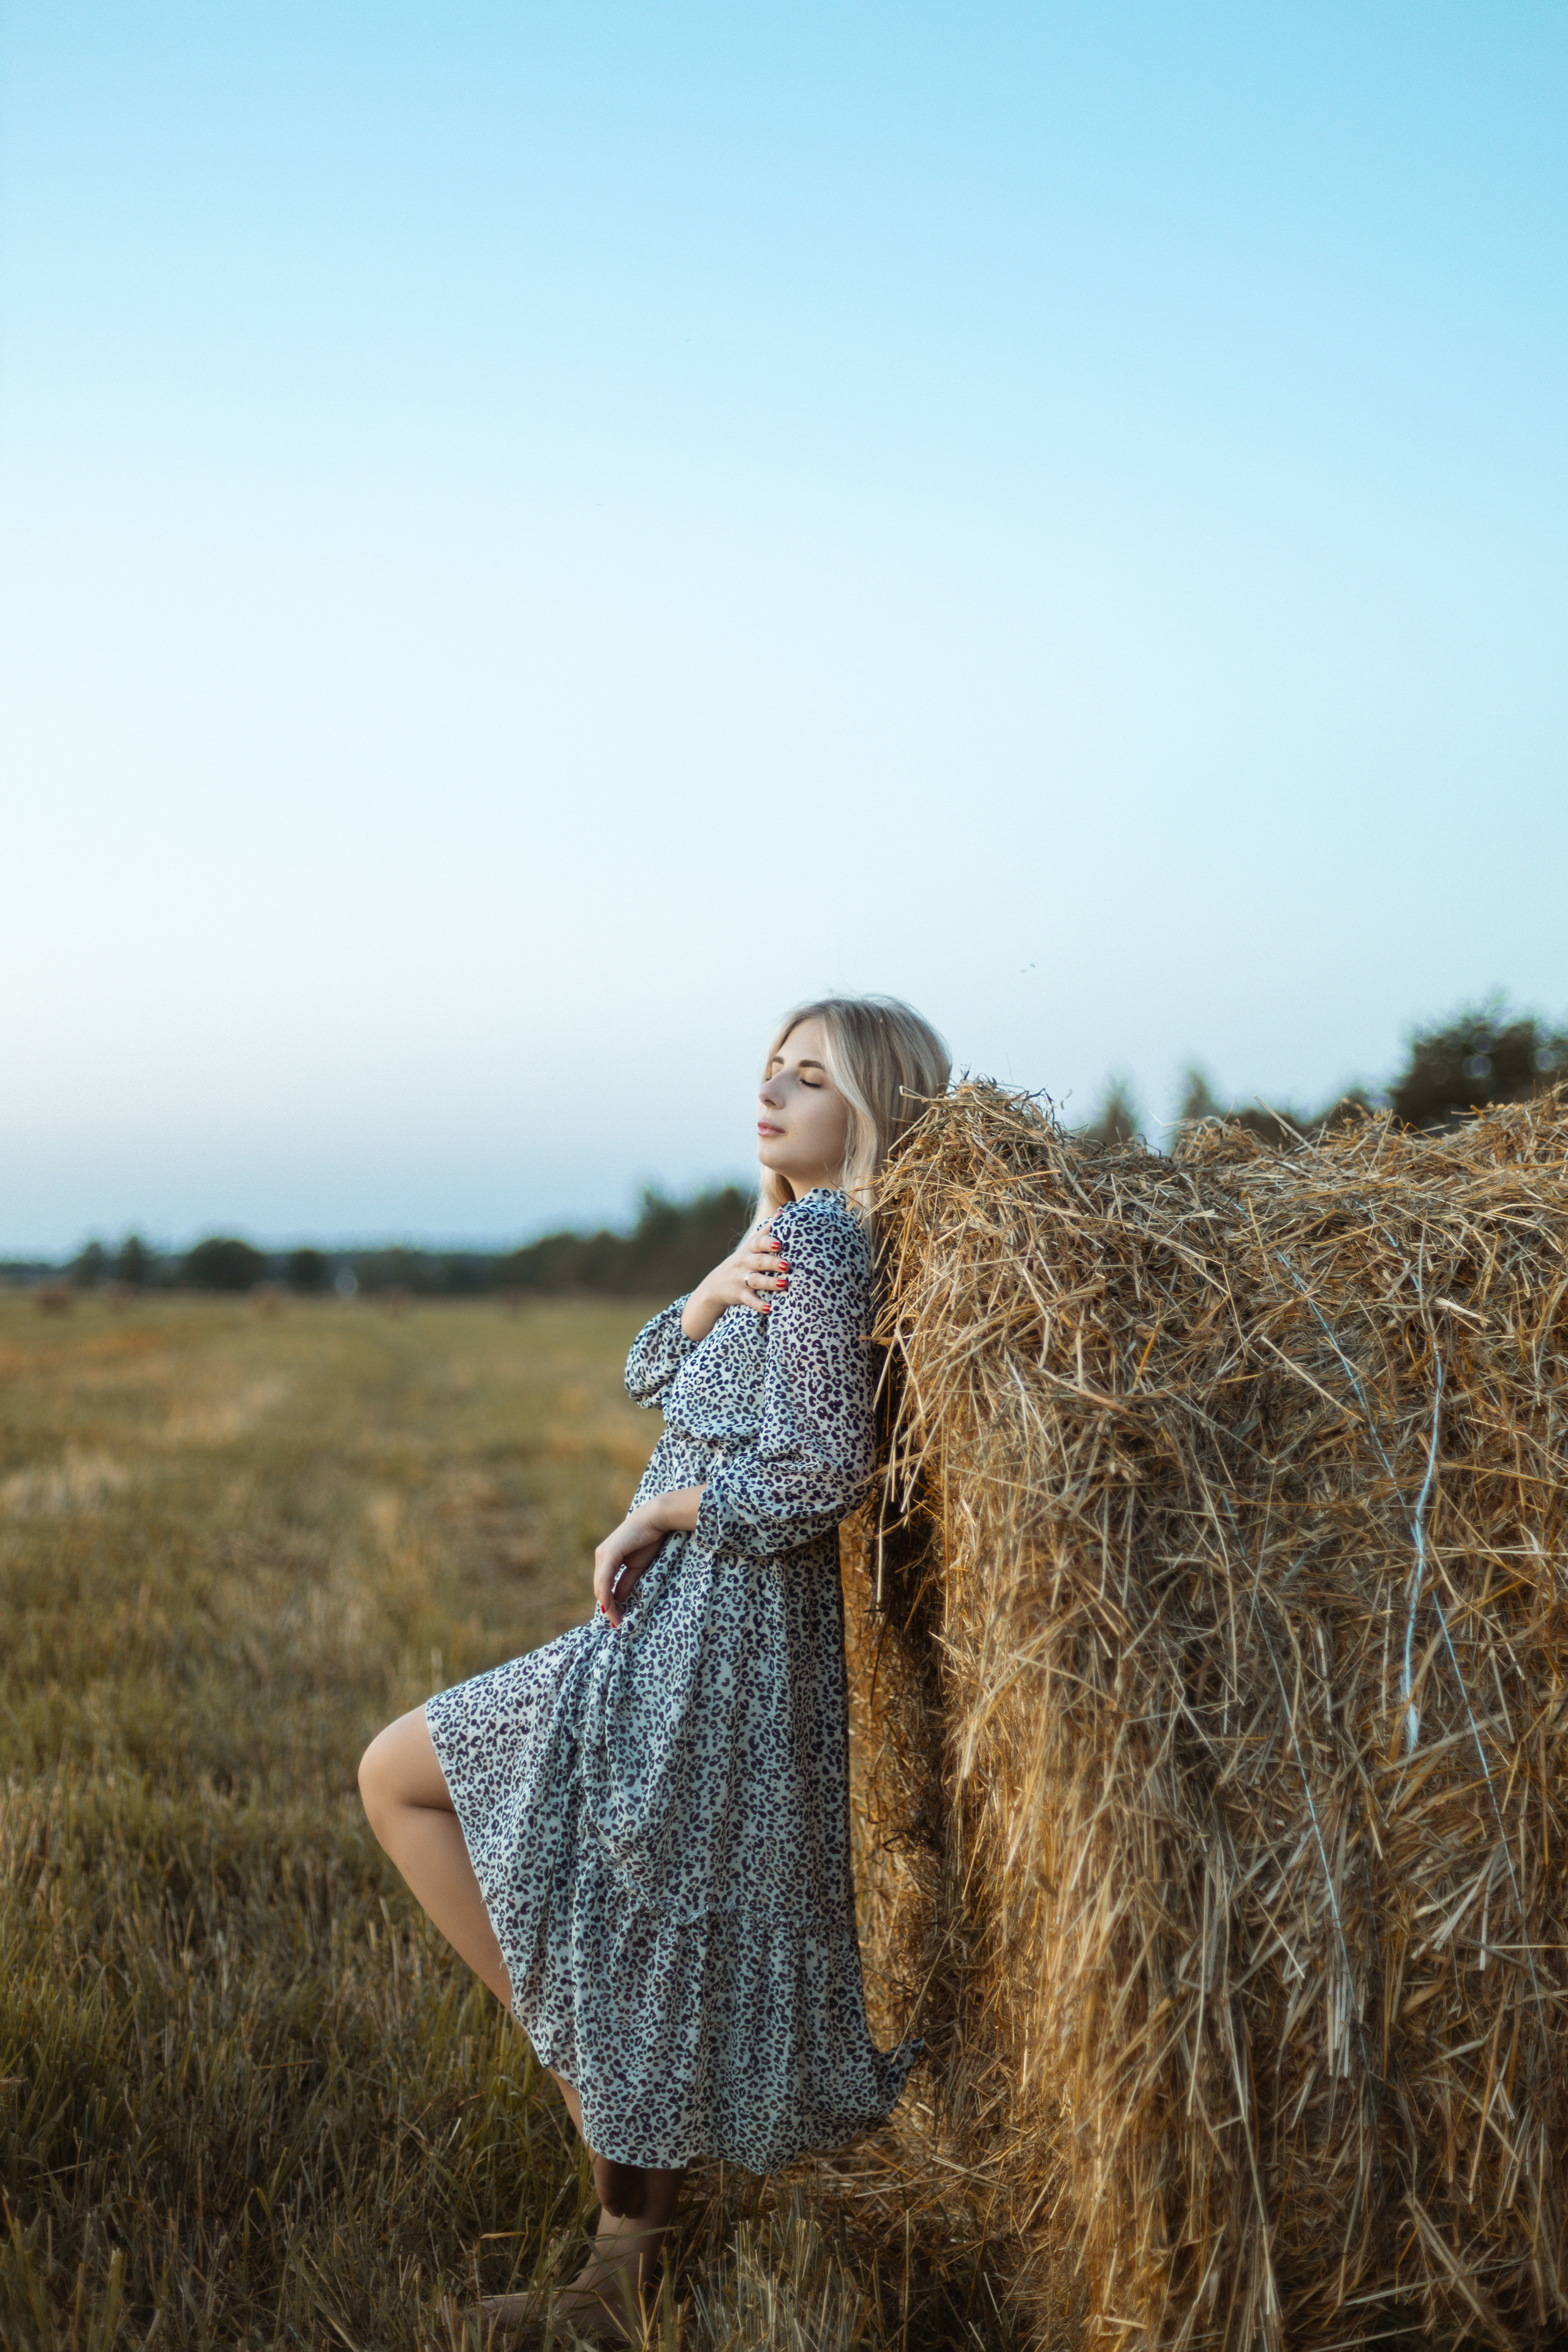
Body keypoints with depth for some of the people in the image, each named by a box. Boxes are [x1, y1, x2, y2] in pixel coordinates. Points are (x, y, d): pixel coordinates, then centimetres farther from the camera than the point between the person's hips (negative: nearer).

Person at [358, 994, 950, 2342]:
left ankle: (559, 2039, 7)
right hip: (726, 1642, 10)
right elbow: (652, 1378, 16)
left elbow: (820, 1473, -23)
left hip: (708, 1640, -10)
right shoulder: (785, 1239, 16)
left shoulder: (824, 1237, -14)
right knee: (658, 1962, 16)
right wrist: (713, 1294, -4)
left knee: (397, 1775, 1)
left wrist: (654, 1514, -11)